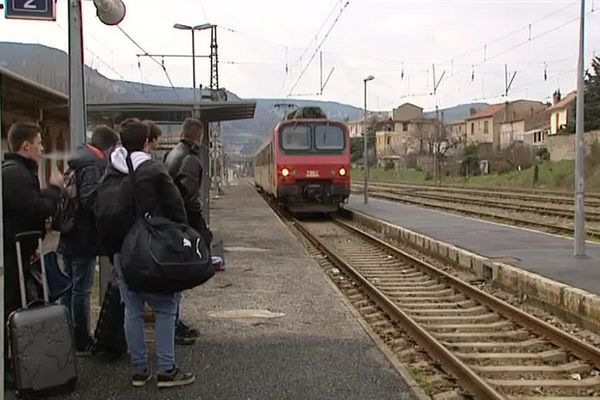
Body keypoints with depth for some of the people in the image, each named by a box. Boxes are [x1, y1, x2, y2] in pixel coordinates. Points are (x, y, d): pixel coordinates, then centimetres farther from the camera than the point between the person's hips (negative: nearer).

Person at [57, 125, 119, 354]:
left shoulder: (76, 163, 14)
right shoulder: (93, 166, -16)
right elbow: (90, 199, -27)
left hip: (68, 238, 9)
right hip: (84, 239, -9)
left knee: (69, 289, 16)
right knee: (81, 291, -2)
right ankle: (81, 342, 6)